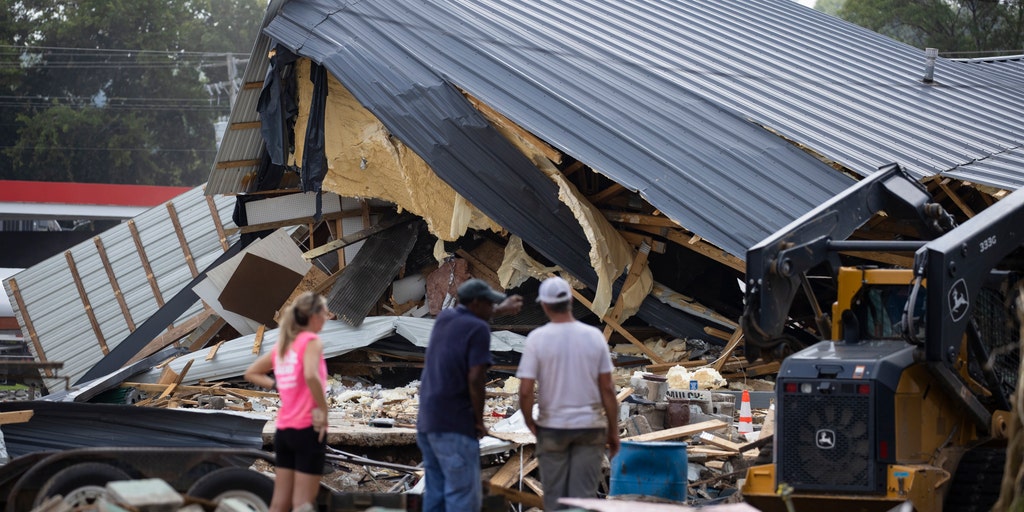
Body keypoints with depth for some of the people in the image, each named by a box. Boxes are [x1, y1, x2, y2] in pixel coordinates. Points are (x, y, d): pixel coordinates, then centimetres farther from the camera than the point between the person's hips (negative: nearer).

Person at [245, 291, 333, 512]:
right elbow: (311, 375, -28)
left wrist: (278, 385, 12)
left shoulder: (282, 345, 13)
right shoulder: (311, 341, -9)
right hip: (308, 429, -7)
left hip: (284, 429, 7)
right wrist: (323, 410, -17)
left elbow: (251, 373, 24)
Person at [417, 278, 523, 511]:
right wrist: (479, 420, -6)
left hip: (427, 421, 8)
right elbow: (475, 379, -19)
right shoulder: (479, 329, -11)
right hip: (455, 425, -8)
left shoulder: (444, 318, 13)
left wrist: (501, 310, 52)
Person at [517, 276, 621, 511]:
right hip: (590, 427, 1)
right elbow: (607, 388, -2)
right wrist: (613, 431, 7)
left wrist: (530, 422, 6)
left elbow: (525, 391, -12)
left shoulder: (537, 338, -9)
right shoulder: (594, 336, -3)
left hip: (552, 429, -1)